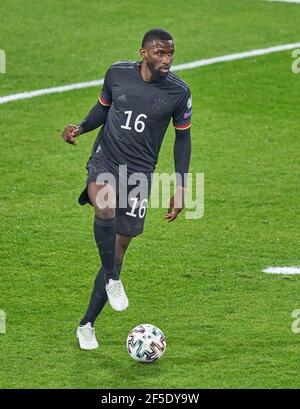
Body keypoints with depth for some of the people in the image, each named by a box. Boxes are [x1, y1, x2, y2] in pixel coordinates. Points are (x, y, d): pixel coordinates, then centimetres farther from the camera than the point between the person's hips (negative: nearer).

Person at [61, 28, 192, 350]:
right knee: (104, 207, -36)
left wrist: (181, 189, 5)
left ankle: (87, 325, 15)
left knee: (119, 250, 2)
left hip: (140, 172, 1)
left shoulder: (178, 92, -4)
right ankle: (113, 279, -15)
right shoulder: (118, 73, -4)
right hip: (104, 161, -1)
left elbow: (182, 137, 7)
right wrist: (81, 128, -6)